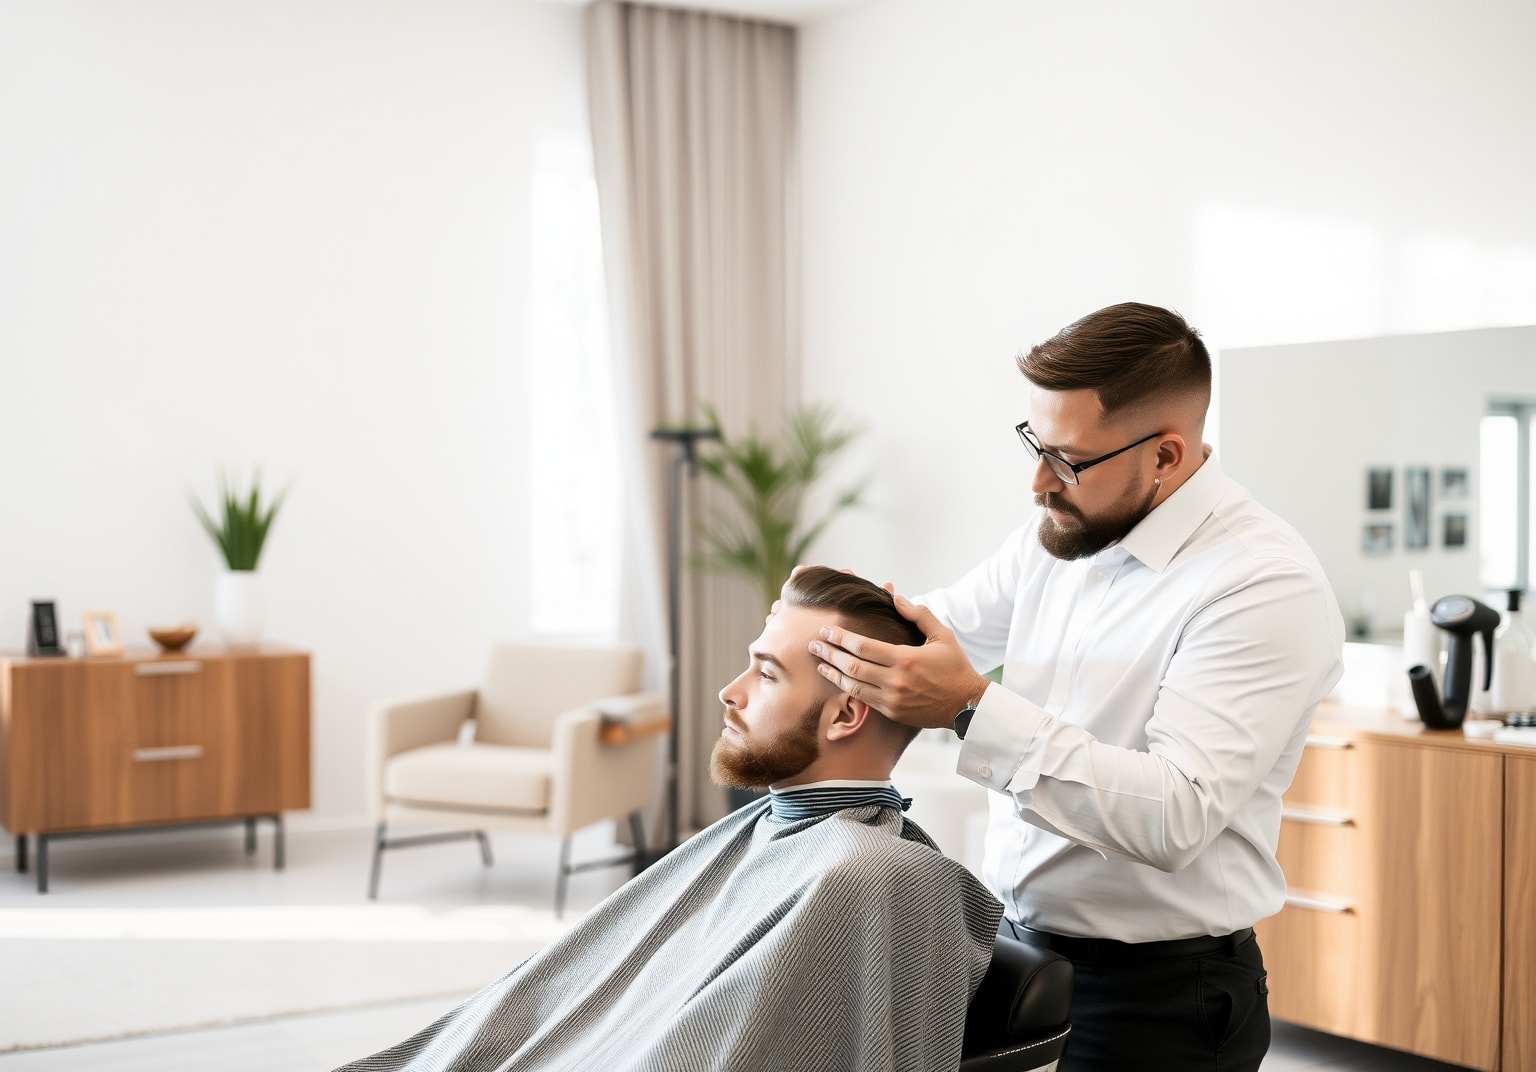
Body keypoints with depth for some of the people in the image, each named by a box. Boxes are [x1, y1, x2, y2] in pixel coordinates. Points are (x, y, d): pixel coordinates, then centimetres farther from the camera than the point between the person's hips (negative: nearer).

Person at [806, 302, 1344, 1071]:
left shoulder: (1266, 585, -20)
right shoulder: (1059, 534, 2)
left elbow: (1176, 815, -29)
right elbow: (936, 629, 15)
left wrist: (973, 708, -33)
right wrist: (844, 612, -7)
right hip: (1018, 947, 7)